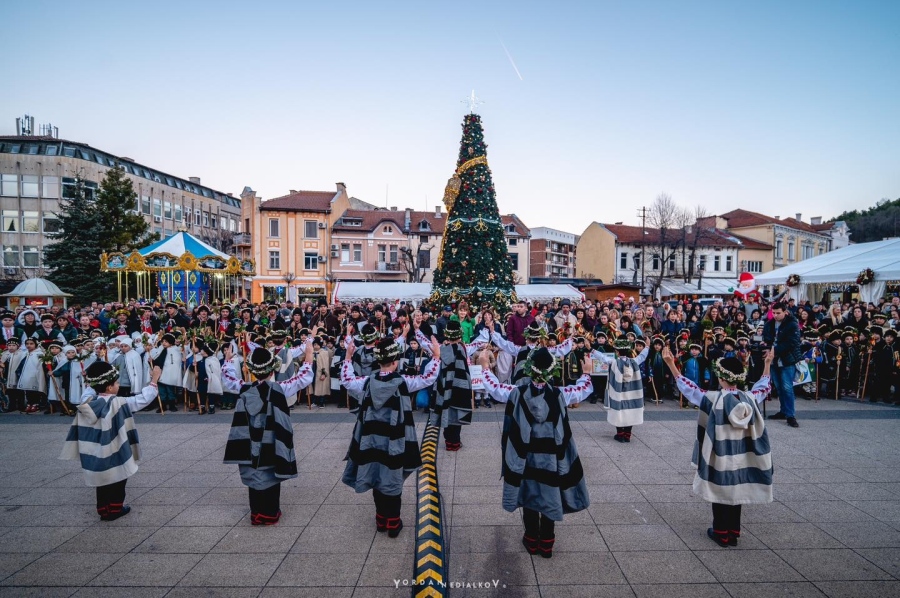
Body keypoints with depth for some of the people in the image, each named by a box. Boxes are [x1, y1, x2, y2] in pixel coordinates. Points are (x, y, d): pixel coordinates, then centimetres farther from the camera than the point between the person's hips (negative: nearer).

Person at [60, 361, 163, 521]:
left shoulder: (86, 401, -5)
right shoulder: (117, 404, -23)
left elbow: (90, 389, 19)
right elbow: (143, 399, -22)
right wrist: (154, 379, -18)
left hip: (95, 456, 6)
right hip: (114, 455, -6)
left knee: (103, 482, 19)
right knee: (117, 482, 13)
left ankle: (104, 510, 29)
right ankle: (115, 509, 24)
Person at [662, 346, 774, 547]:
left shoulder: (713, 399, -18)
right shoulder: (750, 398, -6)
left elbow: (688, 388, -12)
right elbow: (763, 387, 14)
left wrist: (670, 364, -12)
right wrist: (768, 363, 26)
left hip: (719, 459, -4)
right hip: (740, 459, 4)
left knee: (720, 494, 10)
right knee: (736, 493, 16)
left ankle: (721, 533, 19)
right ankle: (733, 533, 25)